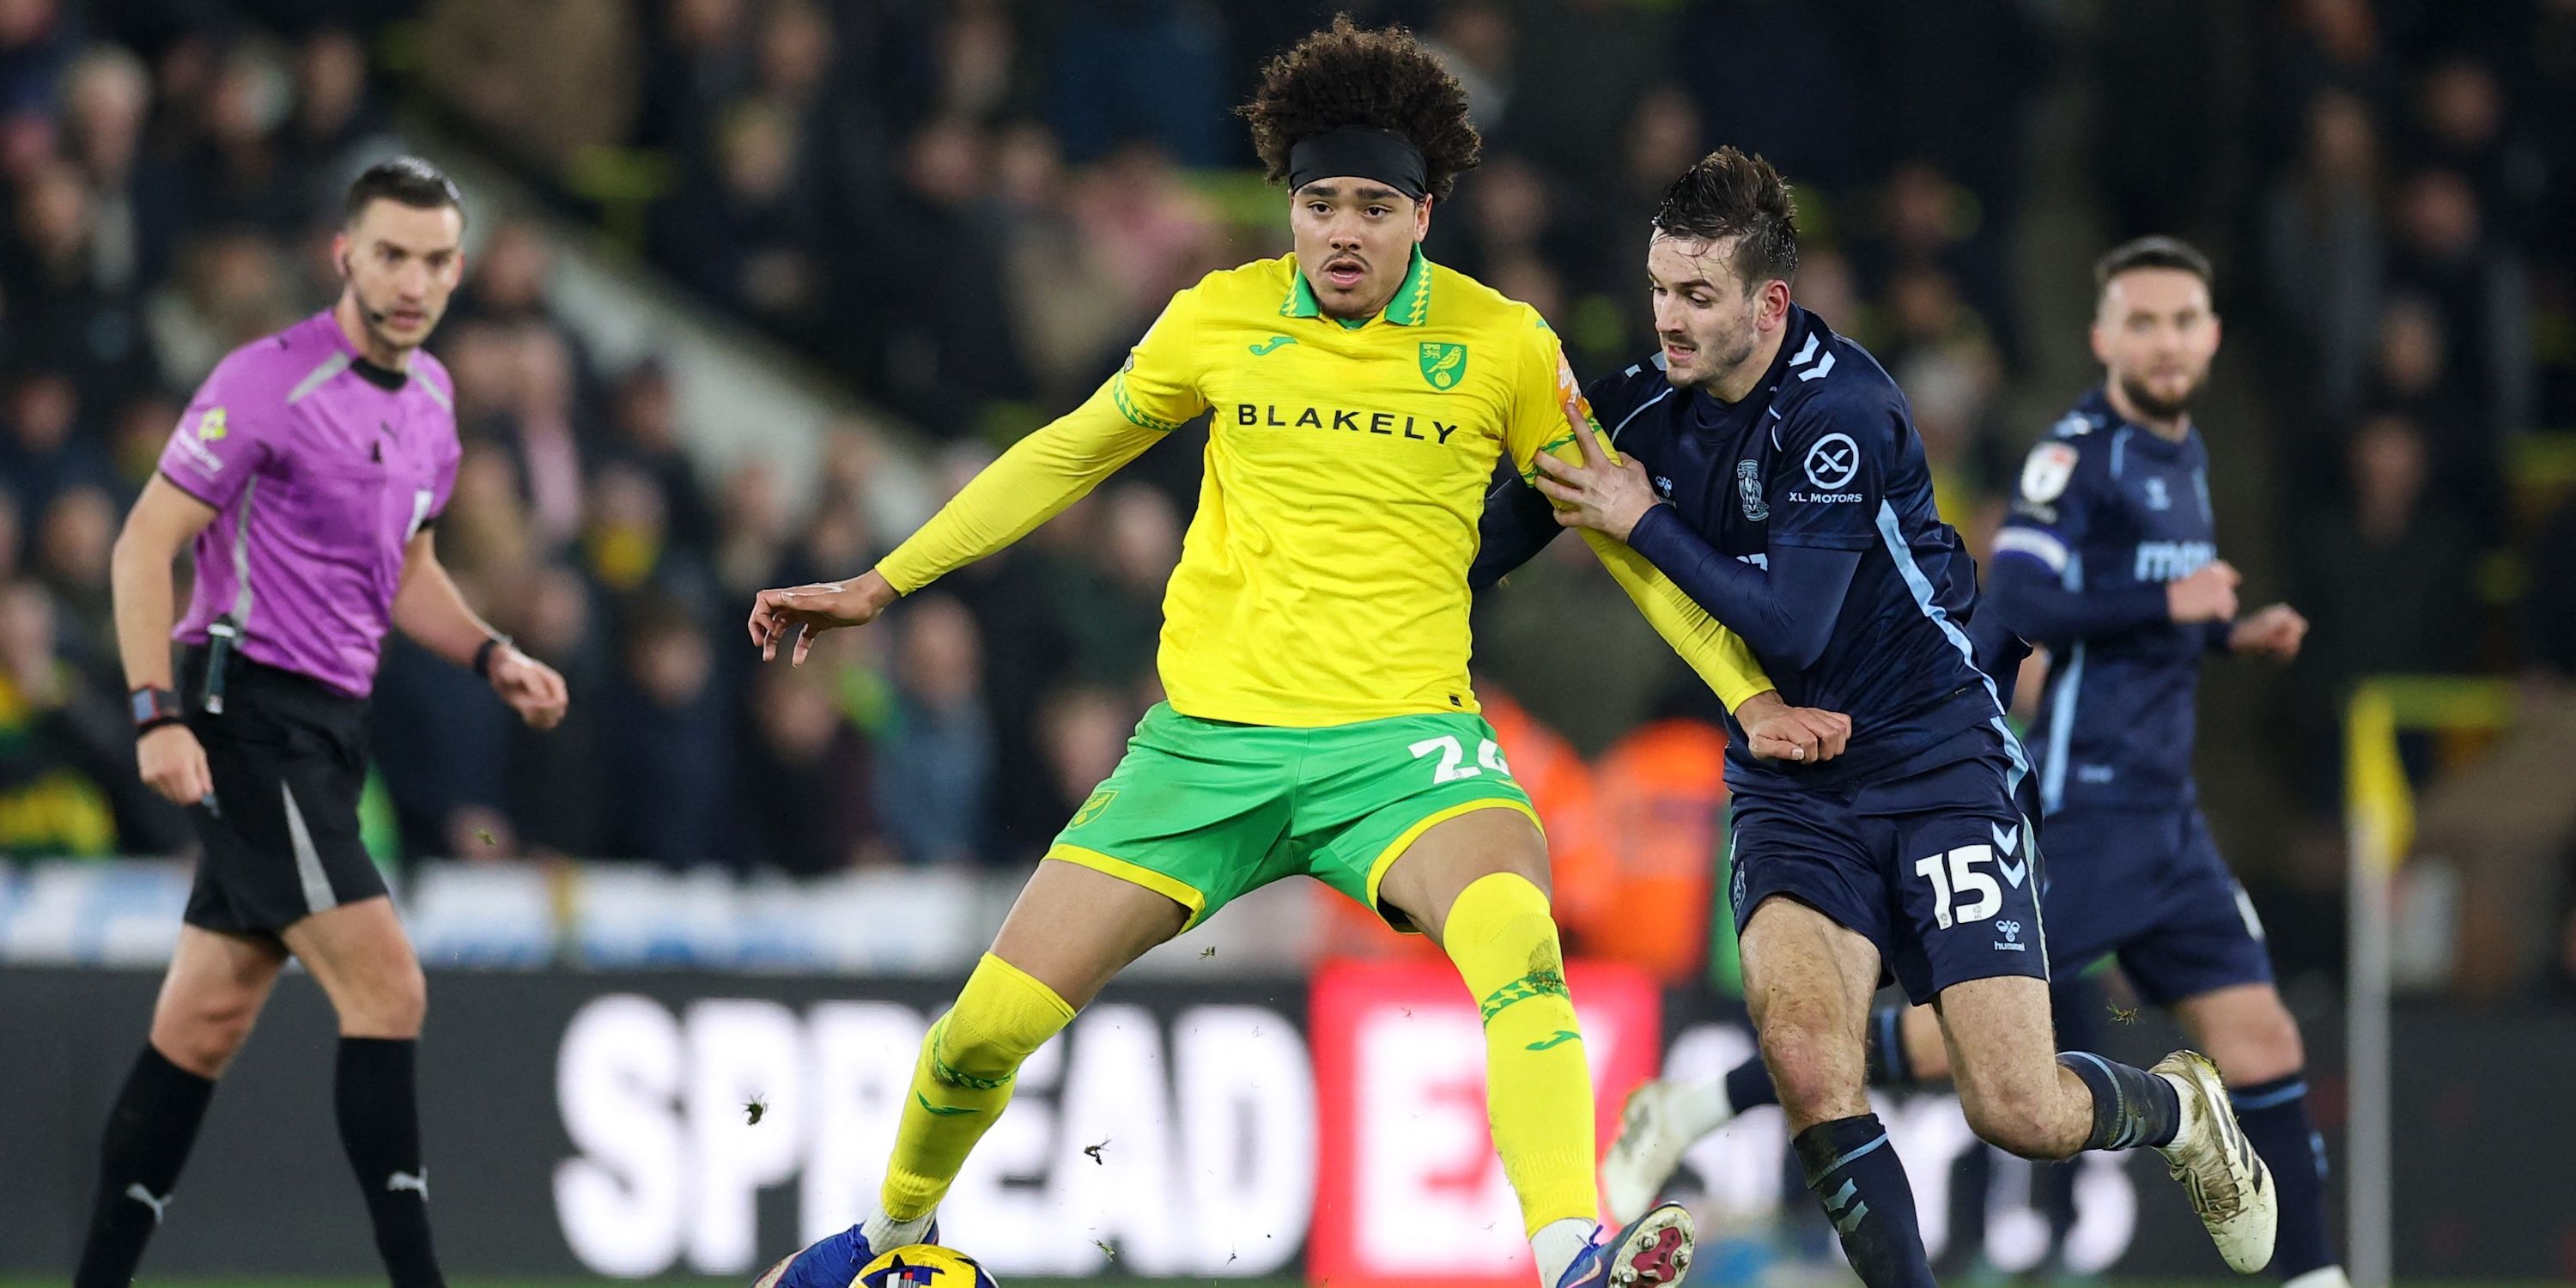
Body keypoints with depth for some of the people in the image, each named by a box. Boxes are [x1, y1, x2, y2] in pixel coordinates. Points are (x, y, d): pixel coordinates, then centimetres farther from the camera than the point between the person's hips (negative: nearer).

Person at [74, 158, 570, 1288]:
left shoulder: (430, 395, 12)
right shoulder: (270, 381, -13)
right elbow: (146, 544, -12)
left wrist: (490, 656, 10)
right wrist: (158, 714, -20)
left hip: (328, 728, 8)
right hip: (249, 716, -8)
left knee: (206, 1020, 9)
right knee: (385, 985, -15)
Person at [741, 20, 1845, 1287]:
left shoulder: (1503, 345, -2)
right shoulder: (1220, 319, 2)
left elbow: (1619, 528, 10)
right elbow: (1065, 456, 17)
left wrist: (1749, 691, 3)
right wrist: (881, 583, 18)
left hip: (1400, 735, -2)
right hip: (1207, 738, 2)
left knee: (1515, 934, -36)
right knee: (987, 1026, -2)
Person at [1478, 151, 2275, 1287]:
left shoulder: (1839, 409, -20)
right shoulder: (1642, 407, -2)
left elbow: (1792, 626, -23)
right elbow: (1500, 541, 10)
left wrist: (1643, 522, -19)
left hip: (1937, 757, -4)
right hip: (1789, 781, 4)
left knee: (2020, 1113, -7)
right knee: (1803, 1053, -25)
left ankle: (2177, 1108, 27)